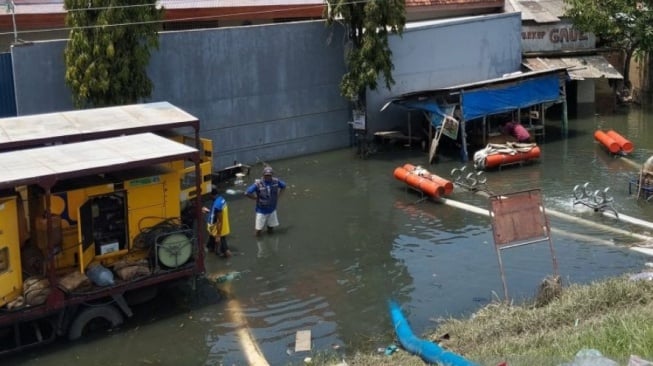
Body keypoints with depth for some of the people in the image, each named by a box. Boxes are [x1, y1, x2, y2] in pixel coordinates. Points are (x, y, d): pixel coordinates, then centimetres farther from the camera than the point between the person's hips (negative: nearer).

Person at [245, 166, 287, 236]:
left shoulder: (276, 181, -11)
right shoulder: (258, 184, -23)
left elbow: (283, 186, 10)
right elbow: (247, 193, -21)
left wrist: (278, 195, 2)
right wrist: (256, 198, -14)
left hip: (272, 210, 3)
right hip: (261, 210, -3)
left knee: (271, 230, 11)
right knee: (258, 231, 0)